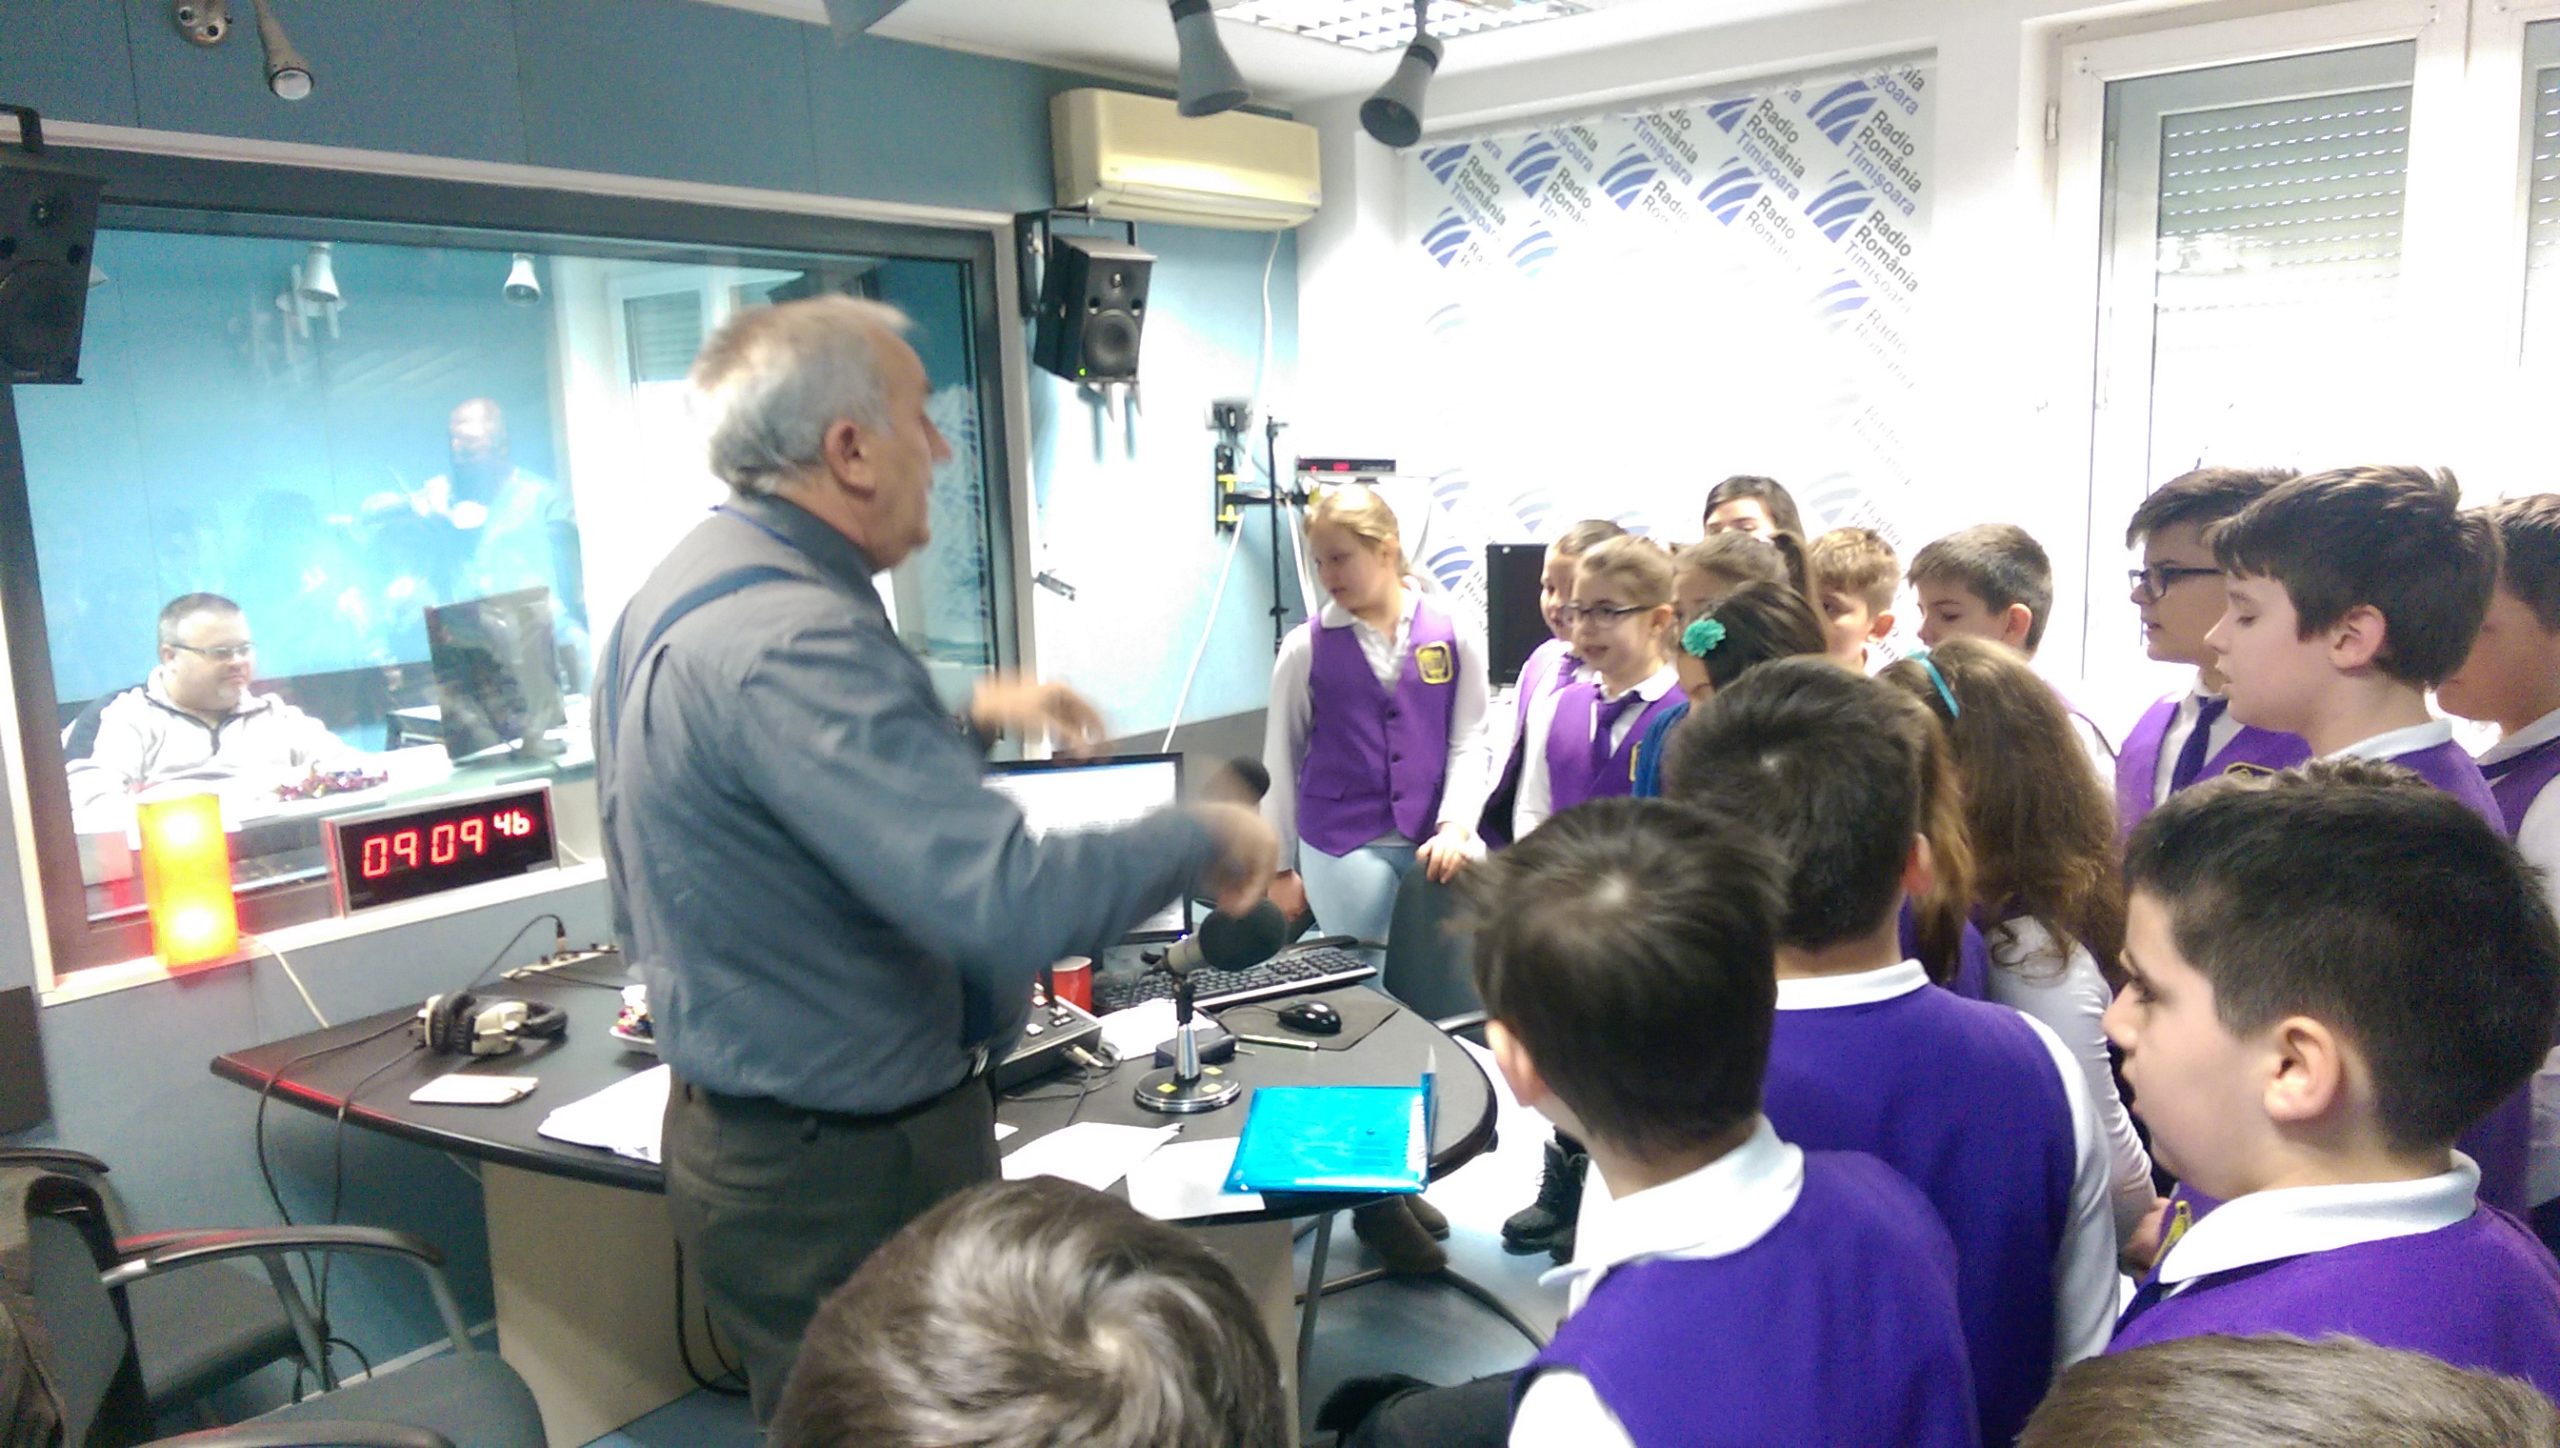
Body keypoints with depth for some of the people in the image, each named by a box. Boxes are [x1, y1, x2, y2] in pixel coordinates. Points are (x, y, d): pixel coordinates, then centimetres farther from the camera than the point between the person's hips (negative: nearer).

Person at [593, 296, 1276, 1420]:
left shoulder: (693, 588, 4)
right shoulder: (787, 640, -30)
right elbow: (1006, 904, -38)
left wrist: (968, 724, 14)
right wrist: (1203, 837, -22)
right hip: (846, 1172, -10)